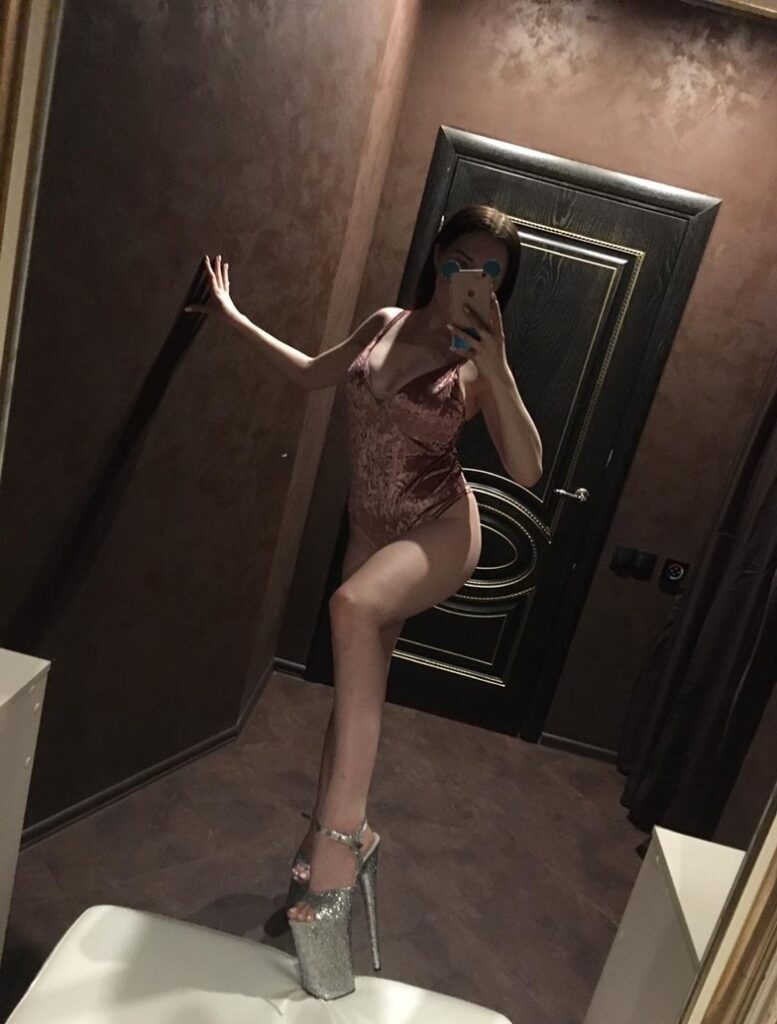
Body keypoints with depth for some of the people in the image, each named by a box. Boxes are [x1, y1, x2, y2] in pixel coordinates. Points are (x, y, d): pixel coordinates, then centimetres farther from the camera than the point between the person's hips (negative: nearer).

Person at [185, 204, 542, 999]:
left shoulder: (479, 361, -7)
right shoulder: (384, 324, 8)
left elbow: (527, 471, -17)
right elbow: (312, 374, 23)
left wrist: (496, 364, -24)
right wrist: (236, 319, 25)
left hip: (441, 529, -6)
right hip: (373, 530, 6)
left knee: (353, 606, -37)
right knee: (358, 687, 11)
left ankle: (340, 835, -27)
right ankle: (336, 838, 31)